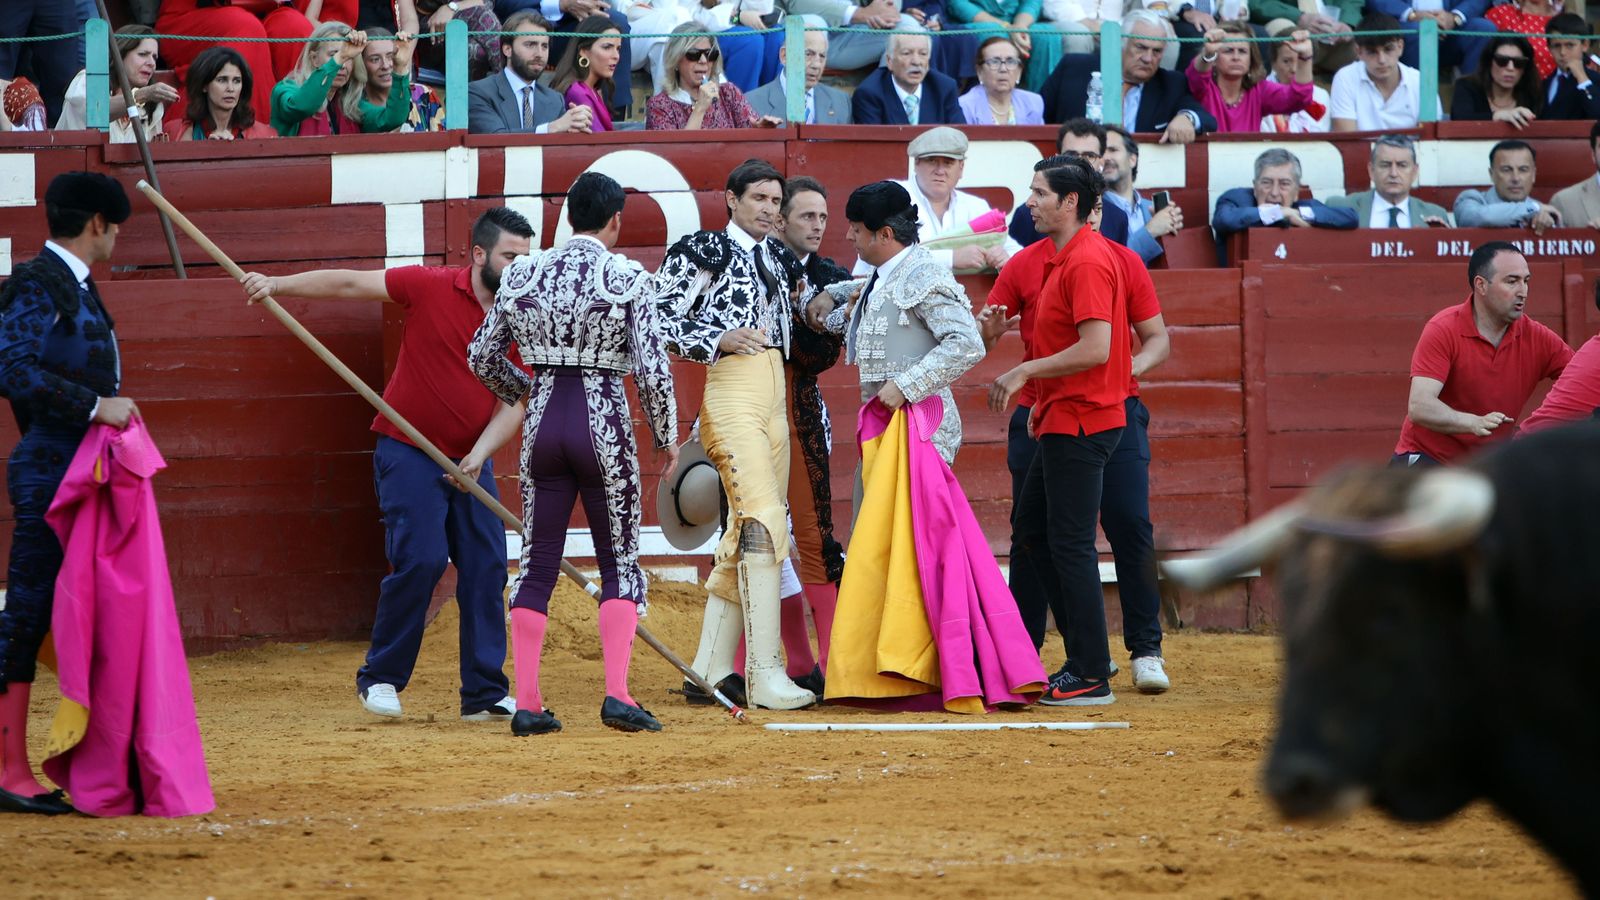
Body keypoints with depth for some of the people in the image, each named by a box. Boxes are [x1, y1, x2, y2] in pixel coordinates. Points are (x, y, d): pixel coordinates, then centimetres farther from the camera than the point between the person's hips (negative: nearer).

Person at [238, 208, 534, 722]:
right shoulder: (432, 287, -9)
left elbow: (513, 405, -1)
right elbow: (350, 285, -8)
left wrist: (480, 454, -17)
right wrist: (278, 285, -16)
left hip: (470, 459, 5)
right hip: (409, 451, -5)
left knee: (486, 568, -2)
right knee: (420, 559, -15)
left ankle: (486, 695, 4)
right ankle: (380, 678, 0)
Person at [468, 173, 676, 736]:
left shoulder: (522, 273, 4)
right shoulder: (629, 278, -7)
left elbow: (482, 356, 11)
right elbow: (652, 369, -11)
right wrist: (666, 437, 3)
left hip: (543, 420, 3)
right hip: (603, 424, -3)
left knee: (538, 562, 9)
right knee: (620, 560, 7)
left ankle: (527, 704, 3)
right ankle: (617, 694, -7)